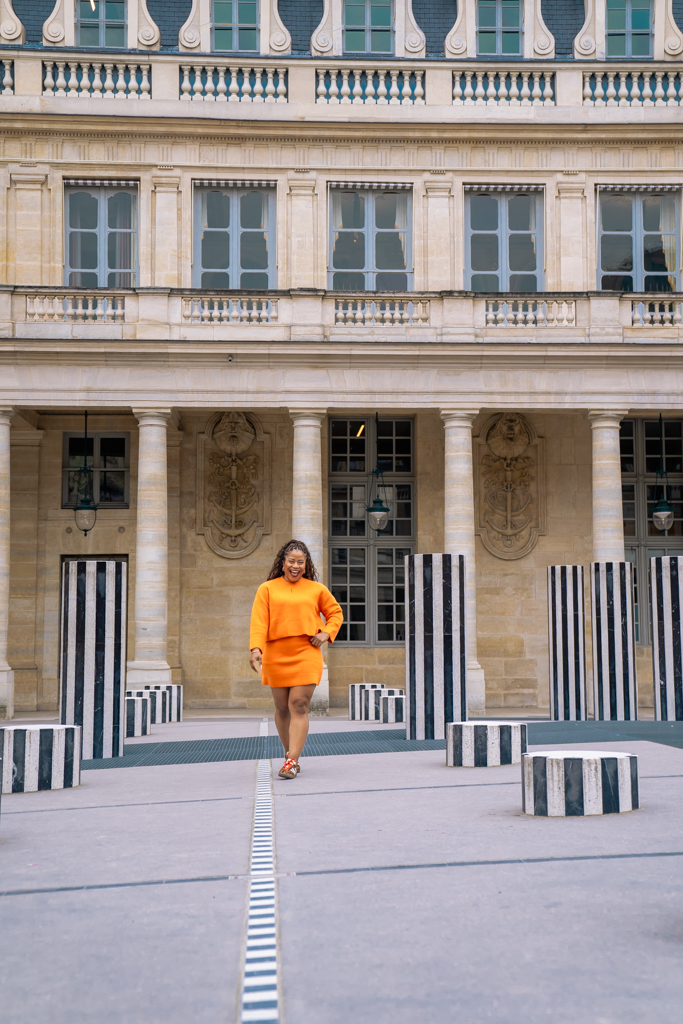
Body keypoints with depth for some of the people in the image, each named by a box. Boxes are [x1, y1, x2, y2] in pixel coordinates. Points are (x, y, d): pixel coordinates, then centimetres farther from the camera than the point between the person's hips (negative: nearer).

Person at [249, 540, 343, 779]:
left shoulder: (317, 589, 9)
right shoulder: (267, 589, 5)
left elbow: (335, 612, 19)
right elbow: (258, 621, -4)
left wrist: (327, 633, 1)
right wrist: (255, 649, -19)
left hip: (306, 655, -1)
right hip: (276, 656, 1)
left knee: (299, 707, -10)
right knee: (282, 708, 10)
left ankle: (291, 762, -12)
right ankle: (290, 753, 27)